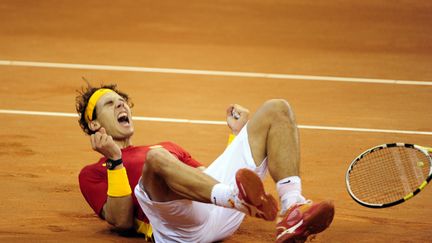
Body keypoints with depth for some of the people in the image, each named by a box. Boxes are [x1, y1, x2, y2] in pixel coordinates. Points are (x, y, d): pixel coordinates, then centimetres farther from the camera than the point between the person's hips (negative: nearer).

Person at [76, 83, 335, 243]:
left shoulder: (169, 147, 42)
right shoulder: (93, 173, 22)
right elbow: (123, 222, 4)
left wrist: (237, 133, 33)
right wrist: (115, 161, -3)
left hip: (224, 214, 7)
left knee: (276, 110, 2)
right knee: (156, 156, -37)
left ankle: (293, 211, -25)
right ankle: (240, 199, -61)